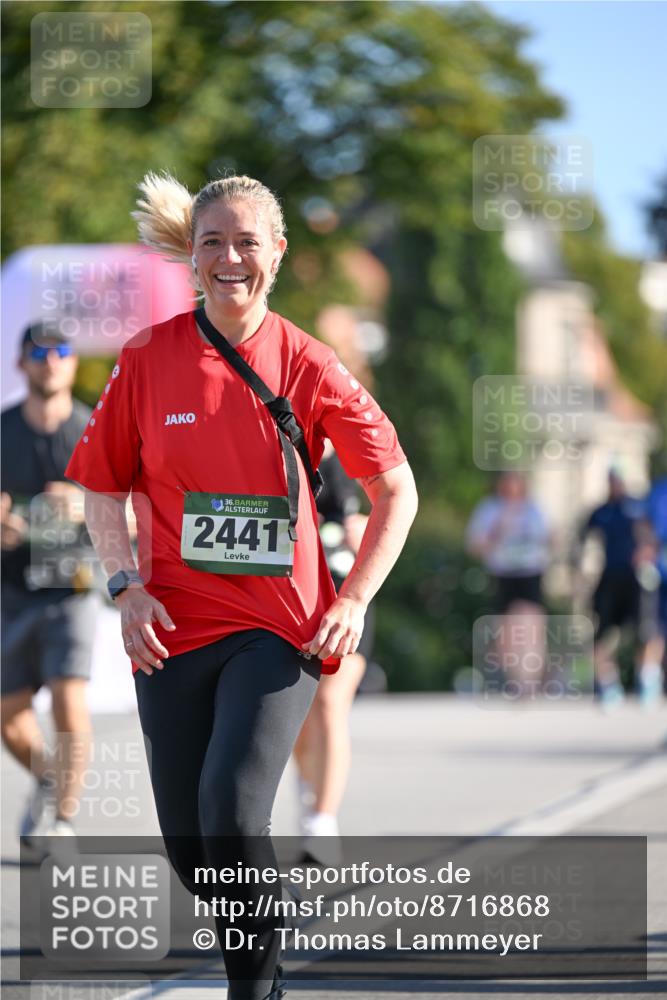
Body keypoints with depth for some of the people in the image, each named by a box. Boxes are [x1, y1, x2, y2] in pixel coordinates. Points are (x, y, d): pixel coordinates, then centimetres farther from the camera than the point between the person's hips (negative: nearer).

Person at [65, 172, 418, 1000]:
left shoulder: (307, 367, -3)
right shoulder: (149, 359, 0)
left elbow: (397, 490, 4)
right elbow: (102, 487, 9)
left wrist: (353, 601, -5)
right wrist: (129, 588, -4)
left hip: (279, 629, -2)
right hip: (173, 628, 2)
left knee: (233, 813, -21)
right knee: (188, 846, 5)